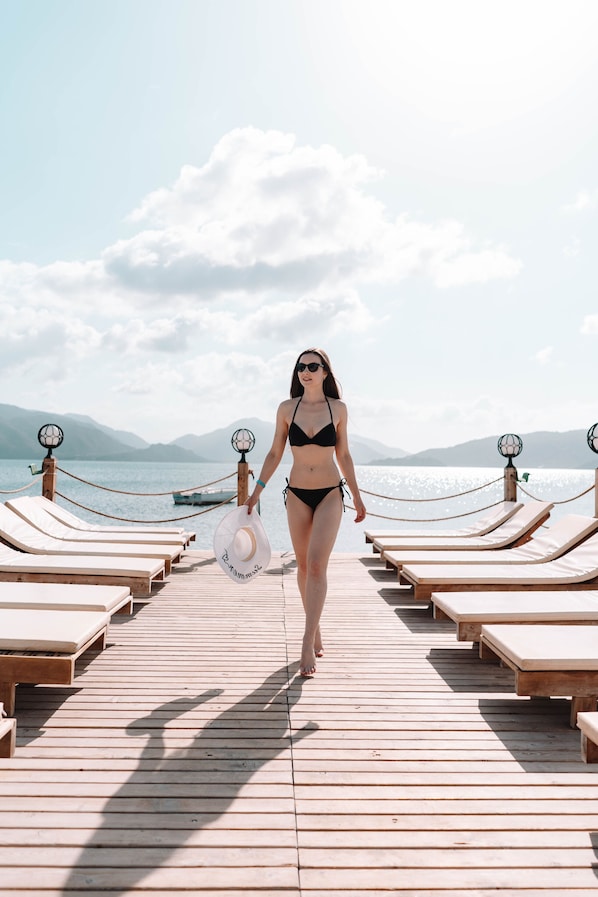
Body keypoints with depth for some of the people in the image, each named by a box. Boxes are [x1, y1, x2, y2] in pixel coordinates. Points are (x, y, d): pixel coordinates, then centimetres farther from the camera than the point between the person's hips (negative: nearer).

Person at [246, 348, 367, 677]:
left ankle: (307, 643, -13)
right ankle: (315, 630, 29)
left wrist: (357, 497, 10)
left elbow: (343, 455, 6)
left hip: (330, 494, -2)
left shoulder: (338, 409, -3)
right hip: (297, 494, 2)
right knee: (304, 565, 10)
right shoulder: (287, 409, -1)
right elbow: (274, 453, 5)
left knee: (317, 564, -15)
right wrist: (256, 492, -1)